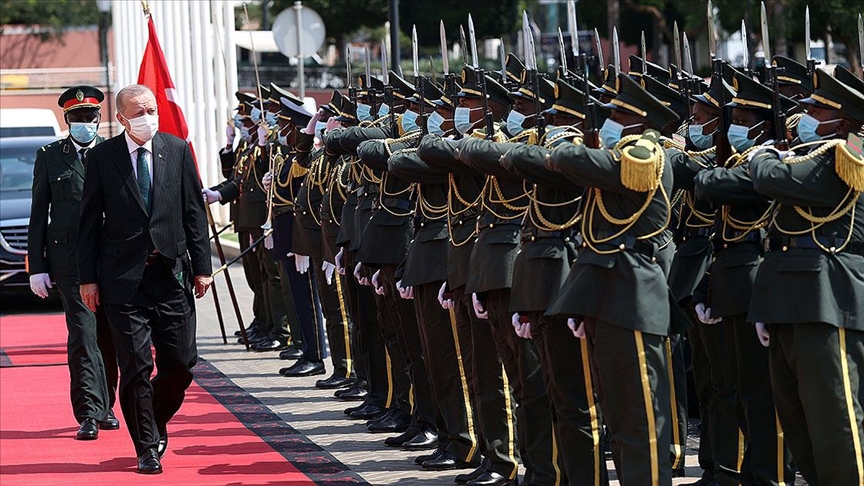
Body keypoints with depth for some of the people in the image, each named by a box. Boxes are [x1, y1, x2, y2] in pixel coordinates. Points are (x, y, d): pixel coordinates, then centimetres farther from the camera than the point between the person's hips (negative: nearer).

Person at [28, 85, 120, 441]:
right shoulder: (50, 157, 5)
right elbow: (38, 215, 6)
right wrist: (37, 266, 0)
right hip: (70, 259, -2)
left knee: (108, 336, 10)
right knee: (83, 334, -10)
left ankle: (105, 407, 25)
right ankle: (88, 415, -12)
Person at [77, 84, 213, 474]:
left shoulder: (178, 151, 6)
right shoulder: (102, 157, 1)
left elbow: (194, 211, 8)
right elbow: (89, 221, 2)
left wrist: (201, 266, 3)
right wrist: (88, 278, -2)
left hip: (172, 273, 2)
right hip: (124, 277, -2)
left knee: (181, 362, 2)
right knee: (136, 366, -3)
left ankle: (156, 421, 29)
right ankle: (147, 447, 7)